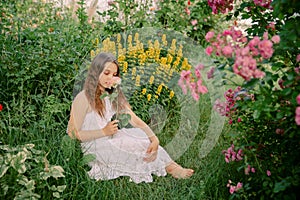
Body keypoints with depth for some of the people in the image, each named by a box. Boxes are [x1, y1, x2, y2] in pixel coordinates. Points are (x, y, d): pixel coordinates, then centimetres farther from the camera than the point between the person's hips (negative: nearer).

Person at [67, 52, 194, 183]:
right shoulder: (83, 99, -11)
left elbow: (135, 120, -1)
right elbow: (73, 134, -14)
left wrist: (154, 138, -16)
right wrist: (103, 132, -22)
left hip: (113, 140, 7)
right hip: (95, 148, -6)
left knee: (142, 134, -16)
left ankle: (171, 167, -24)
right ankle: (169, 167, -12)